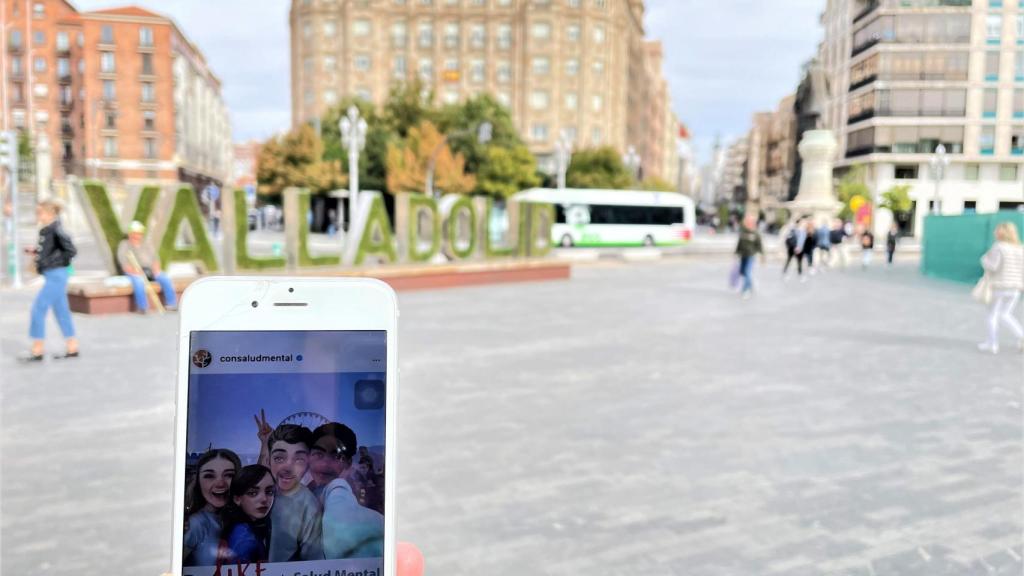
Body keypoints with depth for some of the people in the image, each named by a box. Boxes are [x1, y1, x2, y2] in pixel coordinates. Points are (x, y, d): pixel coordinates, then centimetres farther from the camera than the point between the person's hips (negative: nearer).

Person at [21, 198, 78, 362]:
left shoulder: (56, 230, -17)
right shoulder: (47, 230, 10)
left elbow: (71, 250, -22)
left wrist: (55, 261, -16)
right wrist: (35, 251, 8)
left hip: (56, 276, -10)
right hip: (53, 276, 10)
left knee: (38, 309, -6)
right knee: (61, 311, 12)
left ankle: (37, 351, 2)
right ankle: (72, 348, 19)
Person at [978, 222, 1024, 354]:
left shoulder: (998, 247, -13)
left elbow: (992, 266, -19)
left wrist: (985, 259, 0)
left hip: (999, 287, -5)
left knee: (993, 315, 8)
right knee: (1006, 315, 16)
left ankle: (993, 344, 12)